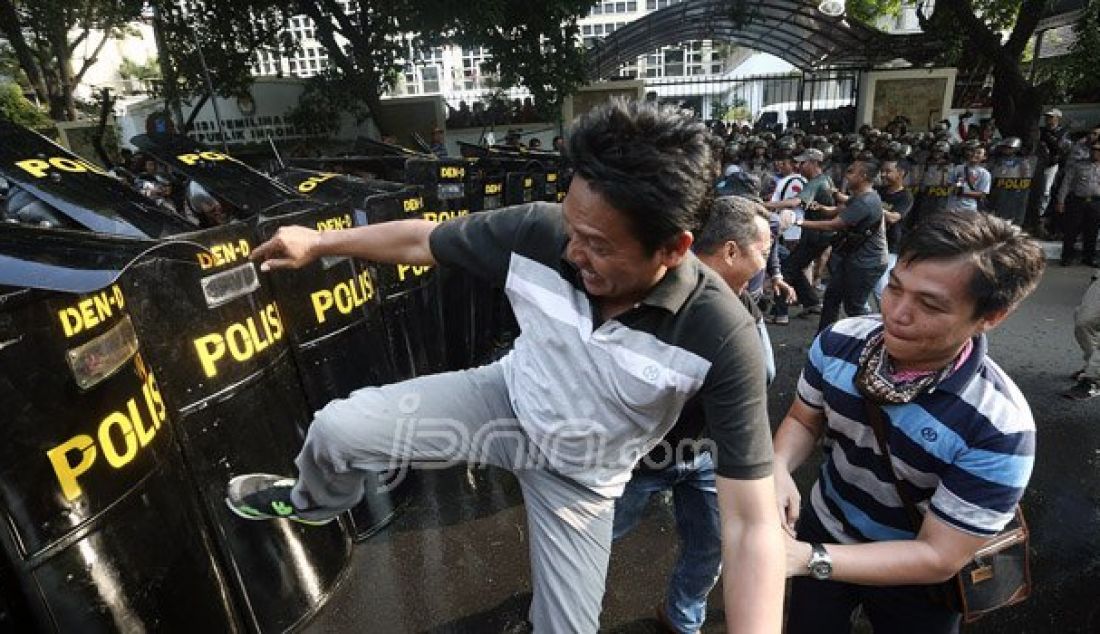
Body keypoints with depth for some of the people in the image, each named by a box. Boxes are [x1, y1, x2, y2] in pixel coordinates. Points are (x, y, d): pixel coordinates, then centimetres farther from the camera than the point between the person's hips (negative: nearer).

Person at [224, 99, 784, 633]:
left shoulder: (721, 337, -33)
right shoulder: (537, 232, -27)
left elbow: (752, 523, -30)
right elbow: (422, 241, -9)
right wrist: (319, 242, 4)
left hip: (577, 476, -1)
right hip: (508, 400, 2)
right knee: (336, 429, -8)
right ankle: (311, 501, 32)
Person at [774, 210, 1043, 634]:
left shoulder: (1000, 428, -31)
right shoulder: (839, 341, -20)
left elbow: (938, 558, -26)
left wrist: (809, 559, -37)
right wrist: (779, 468, -25)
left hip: (914, 583, -3)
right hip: (822, 528, 3)